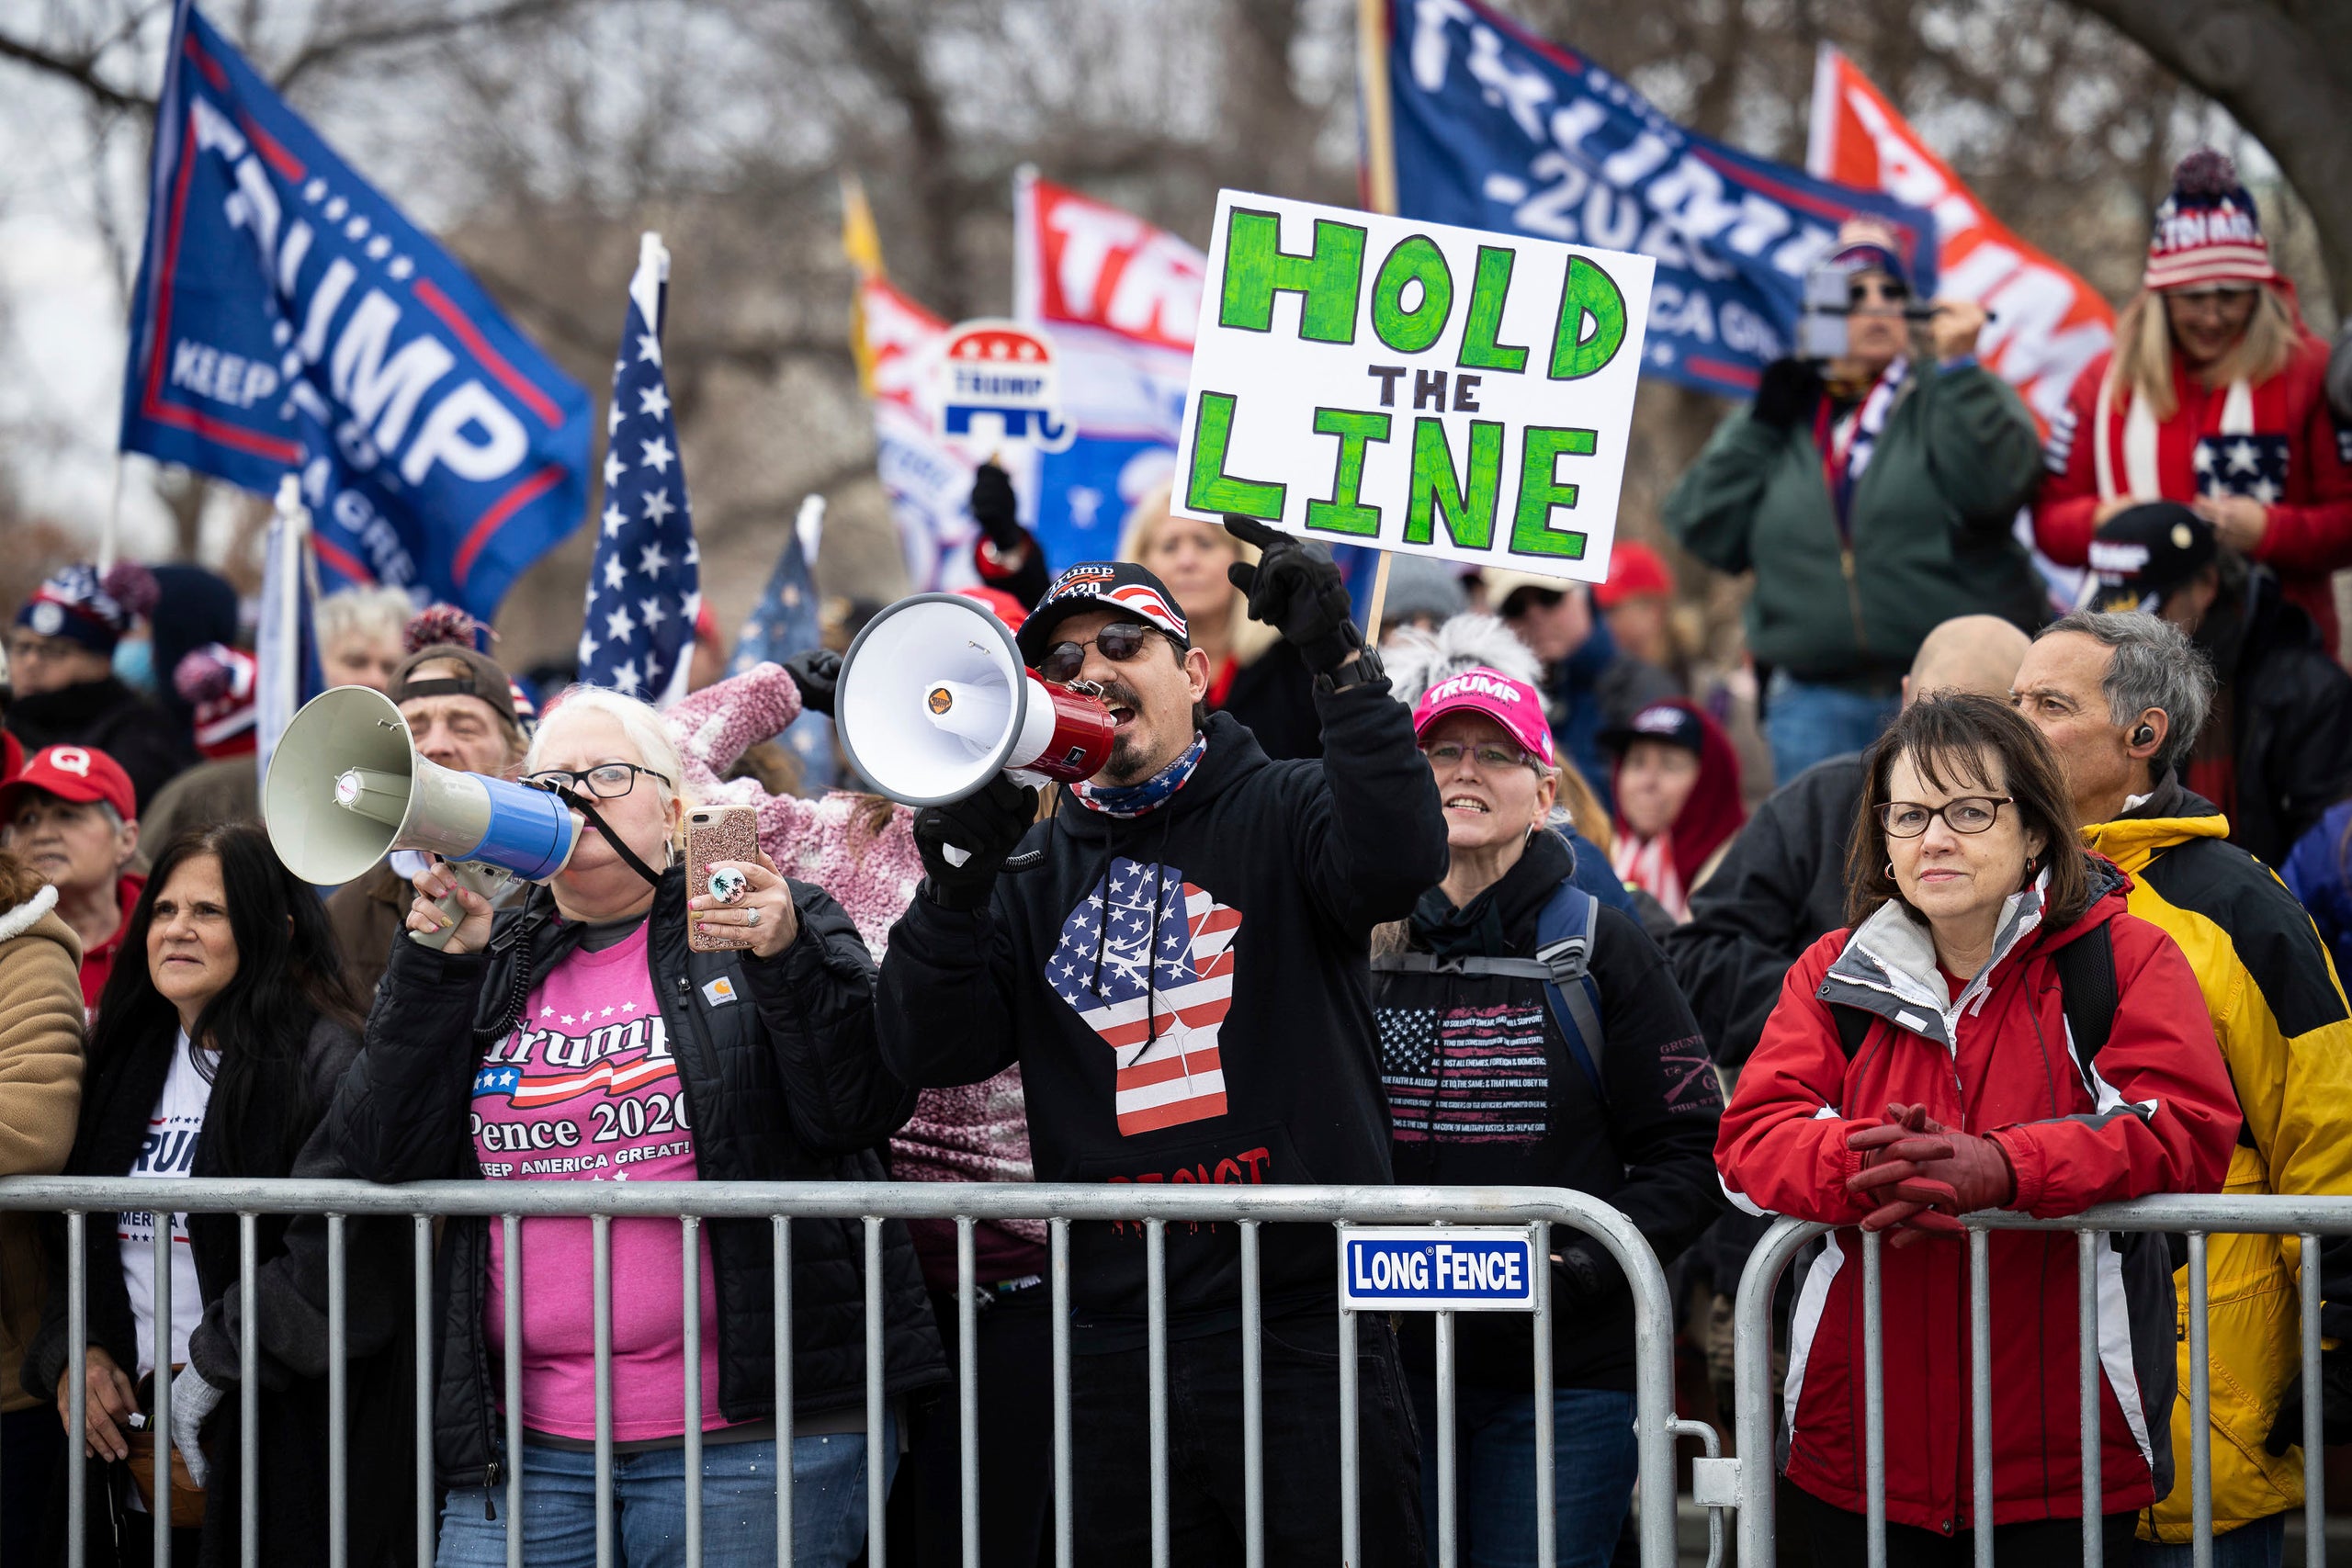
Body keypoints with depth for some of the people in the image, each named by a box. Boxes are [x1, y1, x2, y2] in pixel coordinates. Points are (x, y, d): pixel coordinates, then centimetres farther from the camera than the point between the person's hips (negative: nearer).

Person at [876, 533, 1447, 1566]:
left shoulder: (1282, 813, 3)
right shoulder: (1035, 868, 13)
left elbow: (1399, 861, -19)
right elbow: (930, 1052, 2)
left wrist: (1340, 665, -25)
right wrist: (957, 875, -11)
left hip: (1302, 1333, -4)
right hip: (1118, 1352, 4)